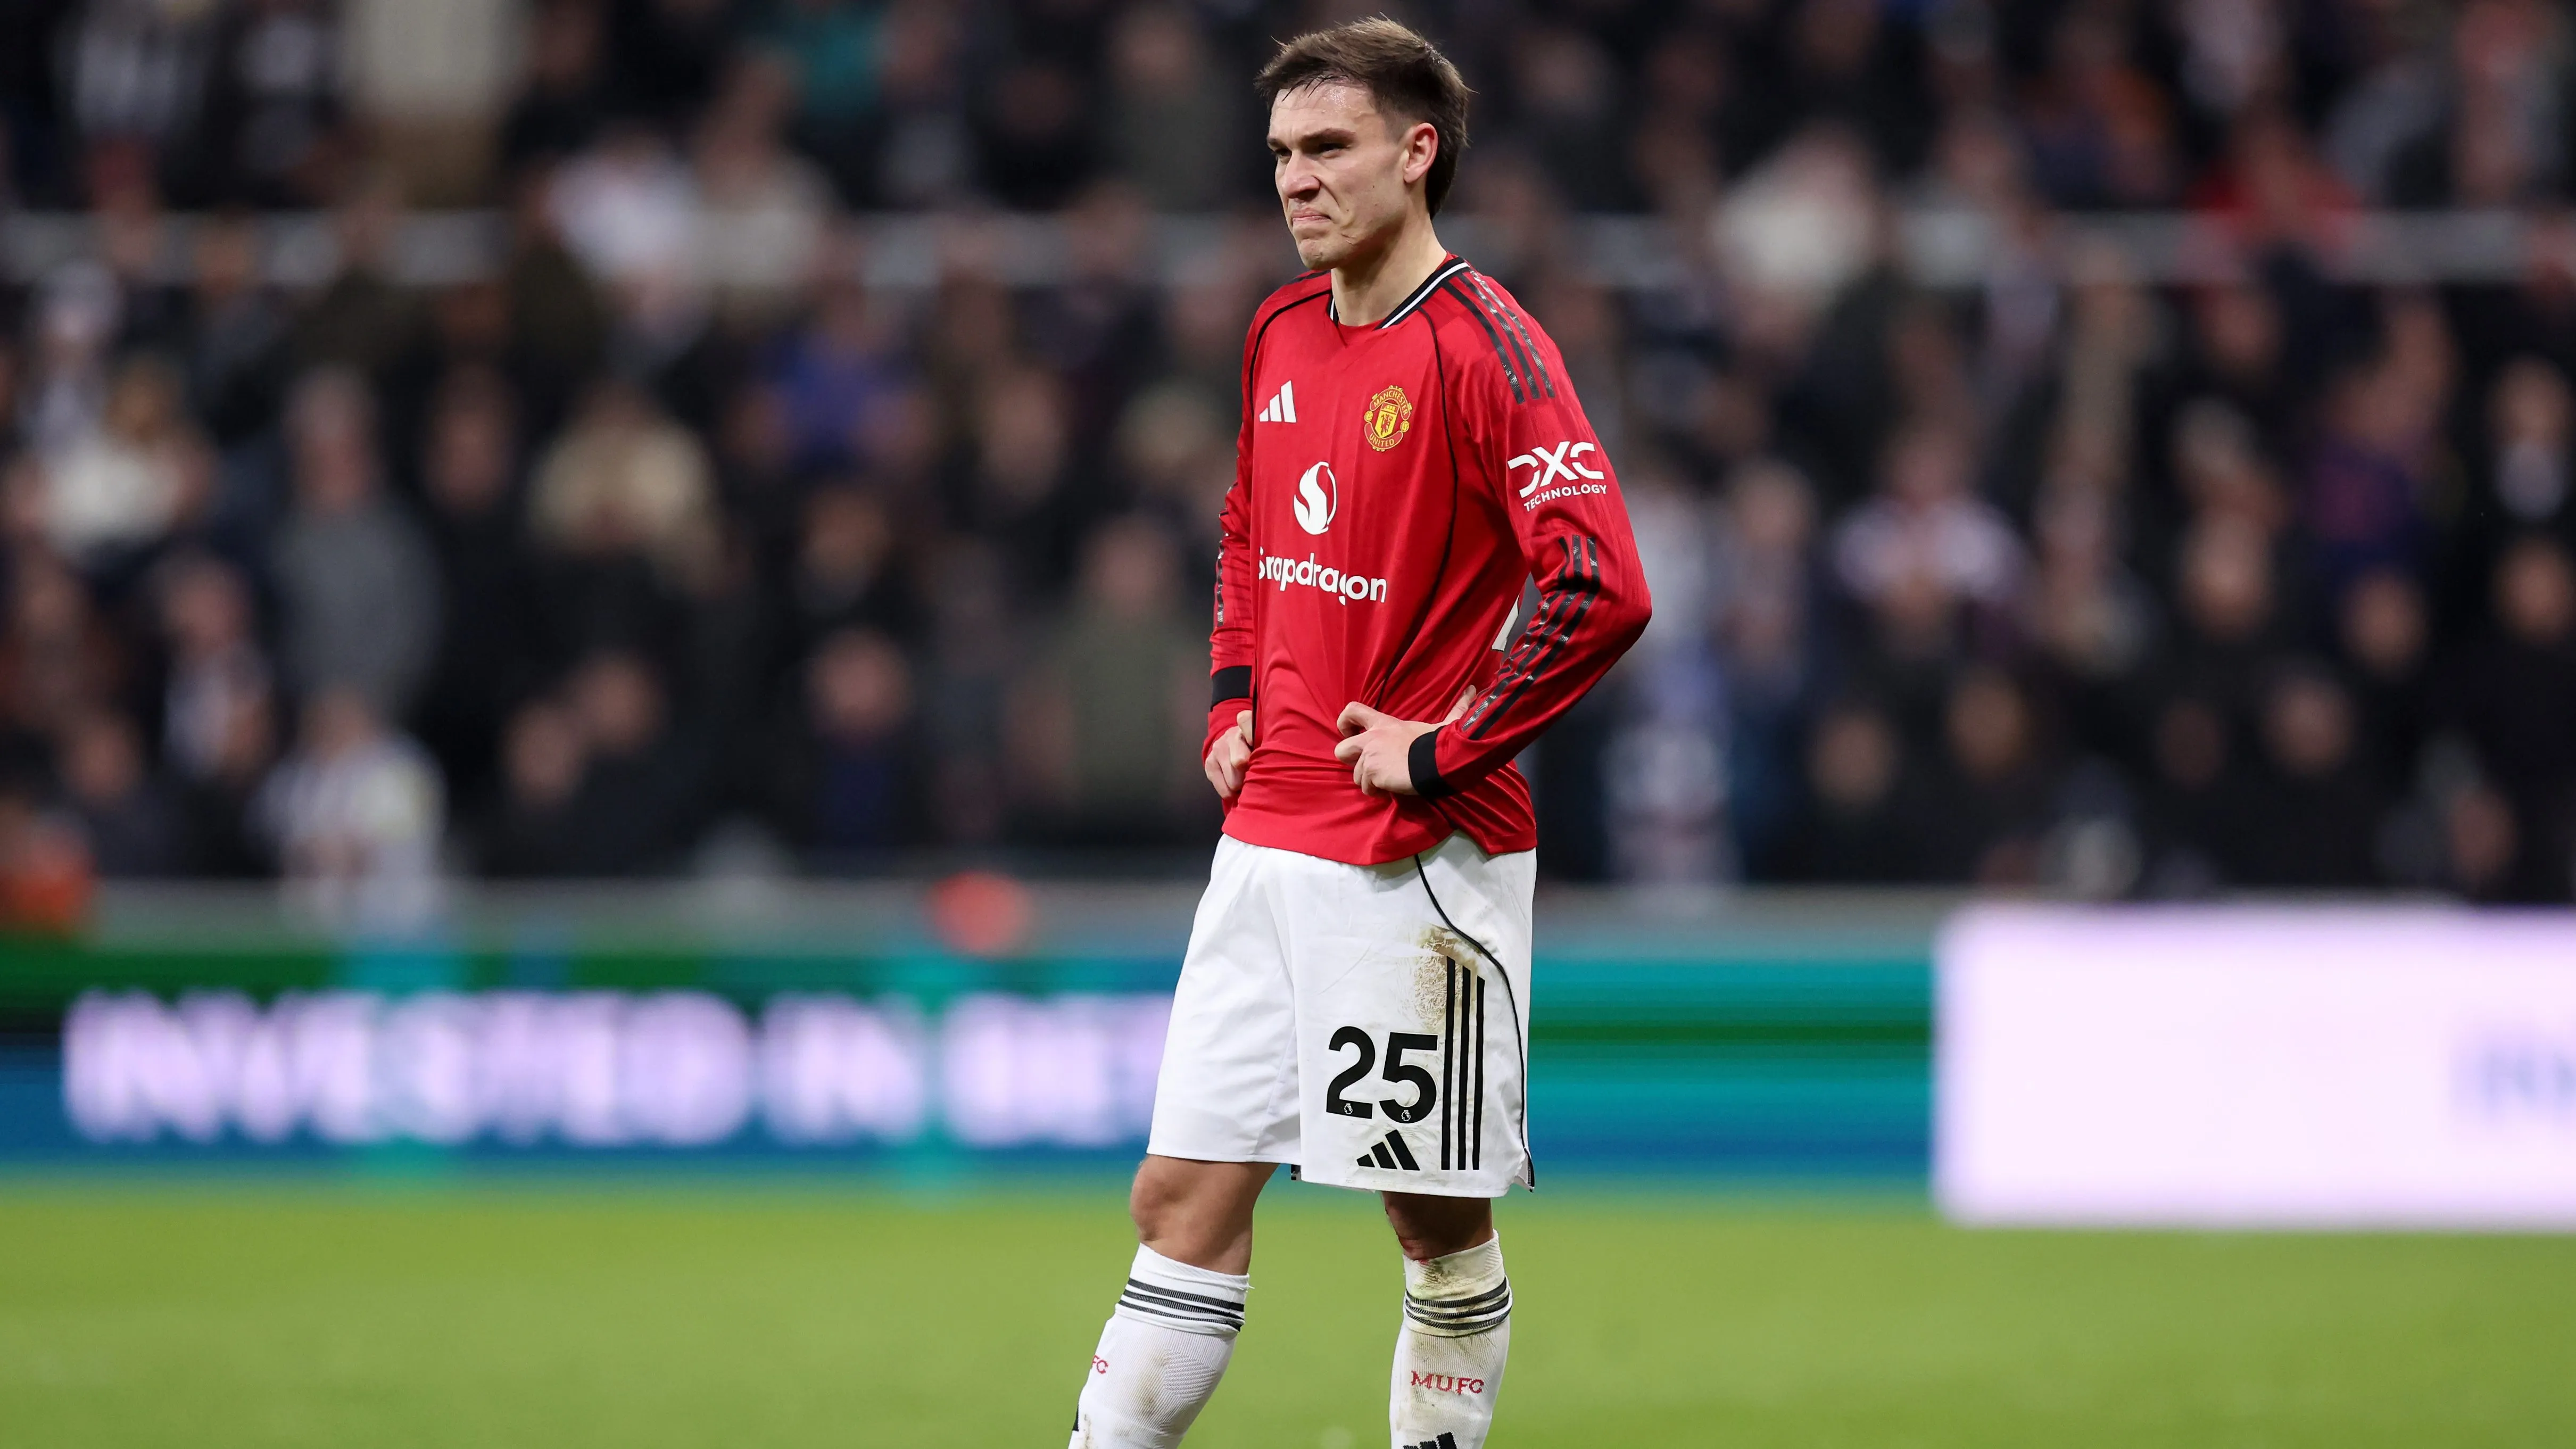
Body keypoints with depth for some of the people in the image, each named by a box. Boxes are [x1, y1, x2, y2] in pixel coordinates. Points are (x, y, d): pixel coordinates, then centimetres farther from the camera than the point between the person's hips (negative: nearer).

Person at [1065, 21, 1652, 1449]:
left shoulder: (1479, 343, -13)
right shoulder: (1283, 333, 11)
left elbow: (1601, 588, -24)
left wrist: (1441, 753, -18)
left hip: (1421, 861, -7)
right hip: (1270, 839, 7)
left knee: (1440, 1223, 4)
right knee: (1185, 1202, 3)